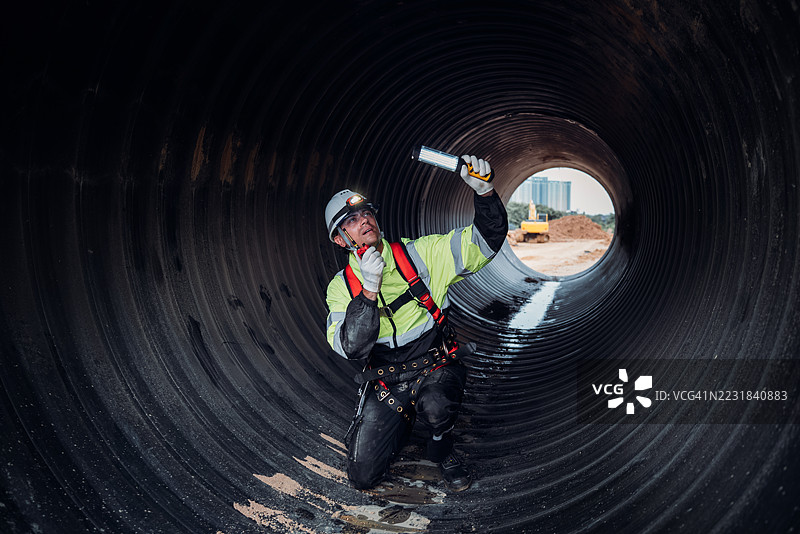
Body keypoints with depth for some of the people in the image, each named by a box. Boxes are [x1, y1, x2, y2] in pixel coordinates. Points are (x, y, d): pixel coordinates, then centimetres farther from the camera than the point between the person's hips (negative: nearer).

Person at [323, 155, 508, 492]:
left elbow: (487, 241, -10)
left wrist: (485, 191, -27)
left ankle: (441, 451, -1)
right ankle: (403, 422, 27)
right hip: (386, 384, 2)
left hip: (436, 368, -2)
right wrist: (369, 290, -31)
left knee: (435, 406, -38)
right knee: (363, 476, -2)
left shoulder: (420, 254, -6)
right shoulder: (341, 287, -3)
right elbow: (351, 347, -18)